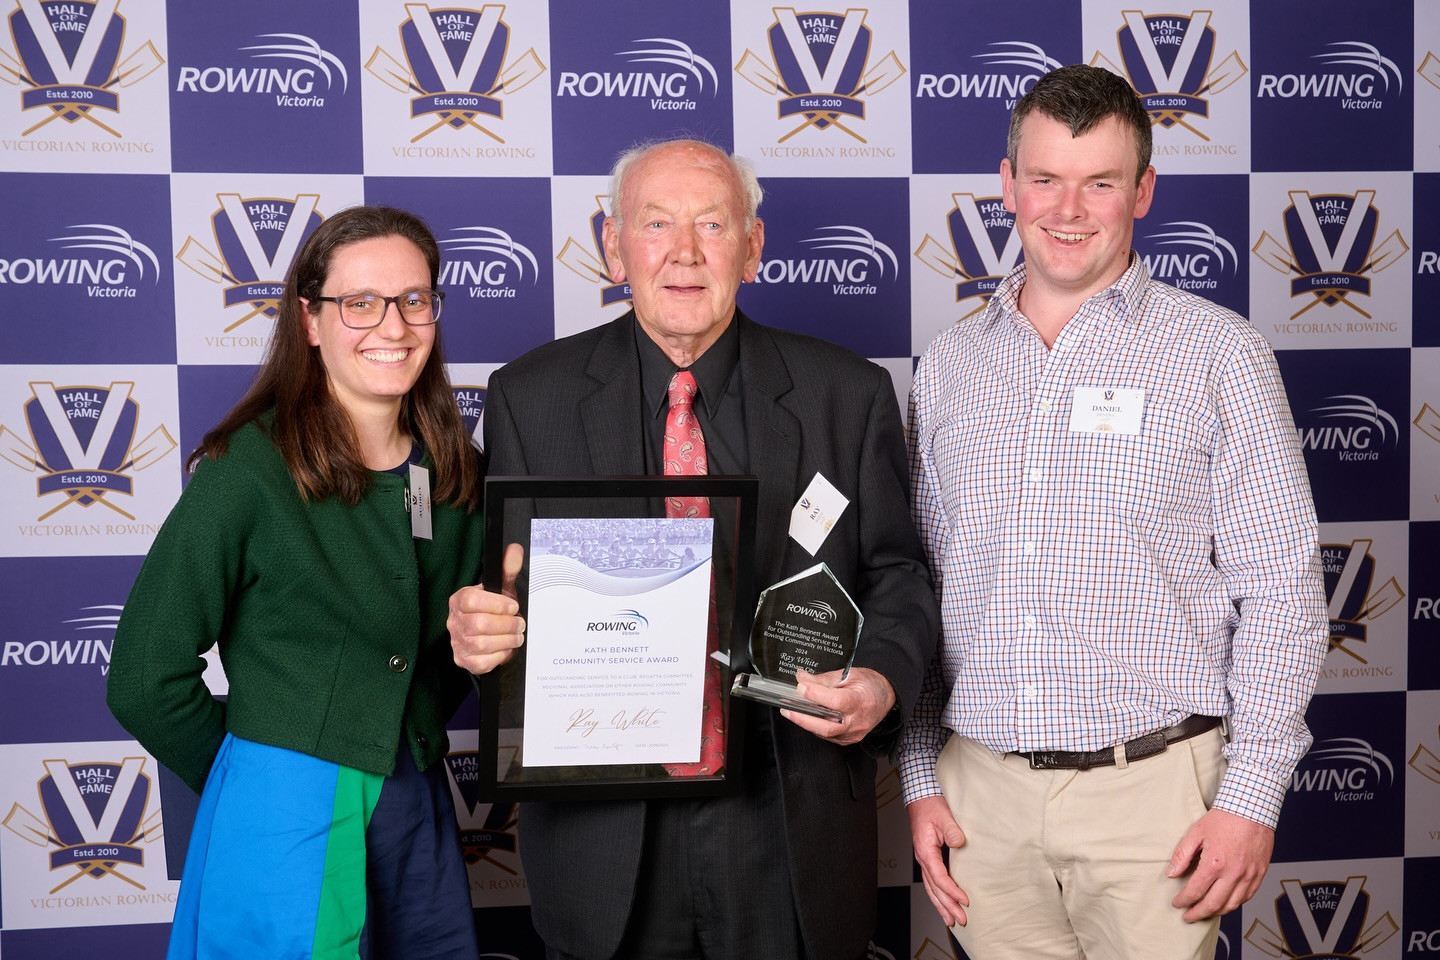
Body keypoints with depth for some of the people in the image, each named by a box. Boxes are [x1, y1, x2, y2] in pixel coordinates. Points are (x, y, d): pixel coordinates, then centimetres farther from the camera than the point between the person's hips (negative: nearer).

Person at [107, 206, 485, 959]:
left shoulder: (455, 470, 3)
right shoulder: (249, 469, -12)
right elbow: (145, 679, -9)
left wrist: (414, 746, 7)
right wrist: (256, 777, 0)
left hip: (418, 811, 5)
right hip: (287, 821, -5)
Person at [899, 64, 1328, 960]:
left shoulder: (1218, 353, -2)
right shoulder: (948, 365, 8)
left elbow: (1280, 590, -3)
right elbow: (919, 586, 12)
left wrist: (1252, 794, -8)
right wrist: (922, 781, 8)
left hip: (1151, 789, -3)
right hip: (982, 793, 3)